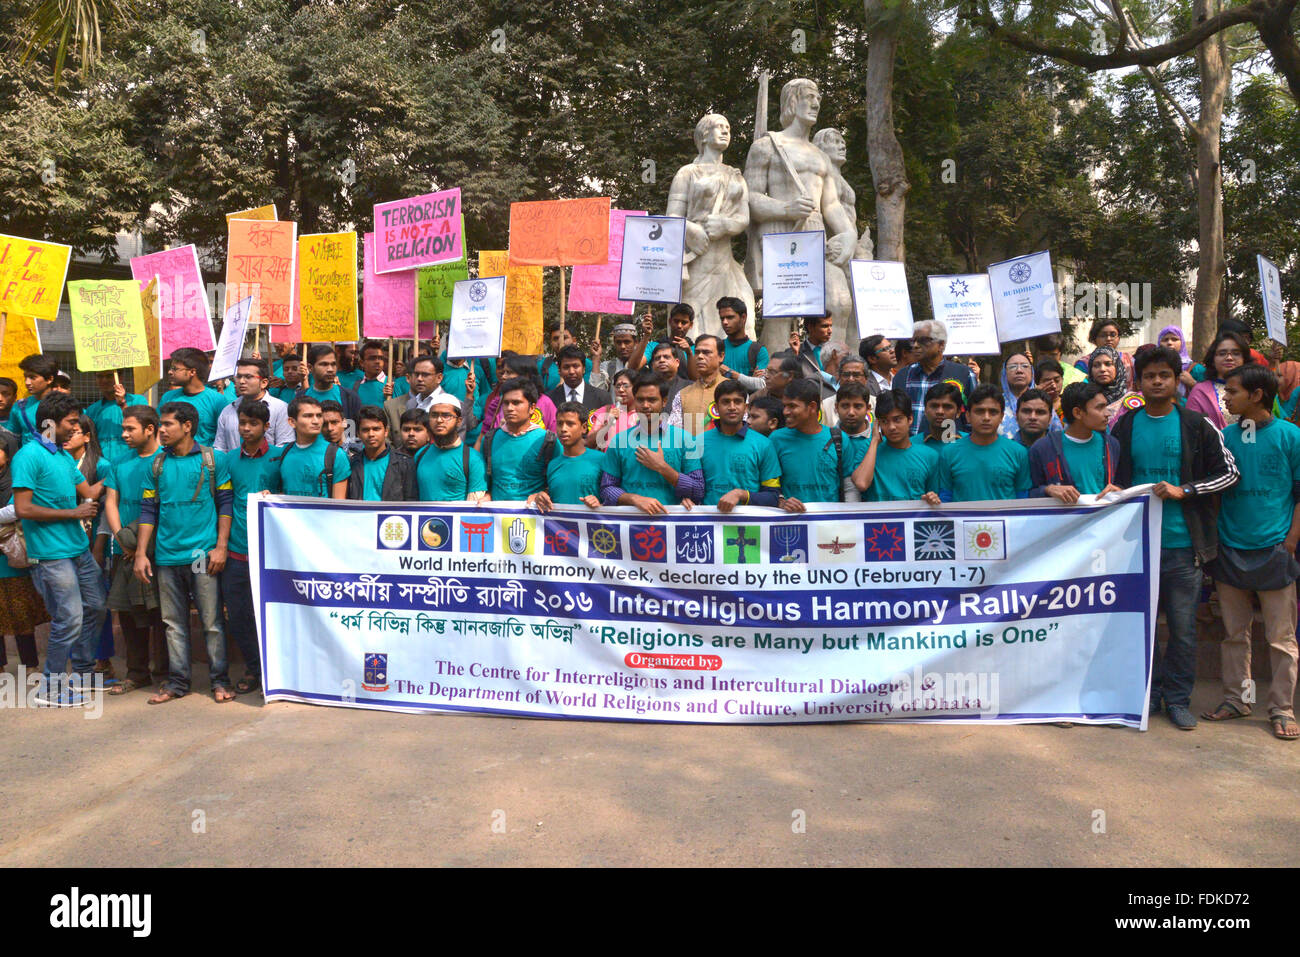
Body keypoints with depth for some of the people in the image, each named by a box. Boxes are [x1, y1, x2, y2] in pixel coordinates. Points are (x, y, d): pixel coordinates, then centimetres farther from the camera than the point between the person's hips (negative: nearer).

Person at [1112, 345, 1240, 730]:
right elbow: (1113, 478, 18)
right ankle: (1148, 693, 23)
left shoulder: (1197, 426, 1)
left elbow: (1230, 472, 0)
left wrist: (1182, 490, -11)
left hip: (1182, 543, -2)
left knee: (1183, 627, 3)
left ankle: (1178, 698, 17)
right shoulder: (1124, 427, 7)